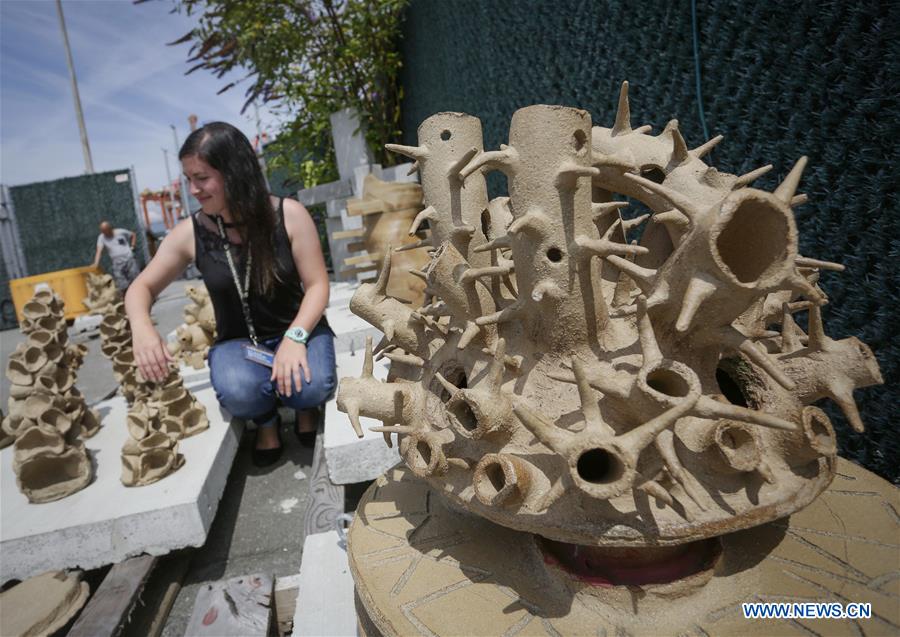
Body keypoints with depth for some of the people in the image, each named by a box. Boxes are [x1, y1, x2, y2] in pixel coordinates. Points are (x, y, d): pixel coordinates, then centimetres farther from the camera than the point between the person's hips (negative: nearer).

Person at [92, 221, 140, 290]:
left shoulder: (121, 232, 1)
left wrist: (132, 246, 6)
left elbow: (133, 235, 16)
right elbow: (99, 251, -9)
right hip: (117, 263, 1)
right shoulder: (101, 237, 3)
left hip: (129, 259, -1)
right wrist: (96, 263, -22)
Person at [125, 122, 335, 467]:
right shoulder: (189, 233, -7)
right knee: (238, 392, -33)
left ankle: (304, 405, 9)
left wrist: (295, 337, -29)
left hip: (297, 330, -1)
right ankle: (265, 419, 7)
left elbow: (316, 285, -11)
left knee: (312, 385, -32)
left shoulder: (288, 214, -12)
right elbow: (141, 287, 3)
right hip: (237, 342, 1)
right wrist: (142, 327, -21)